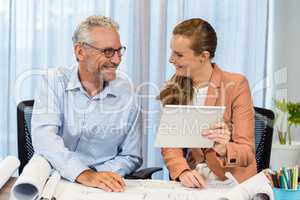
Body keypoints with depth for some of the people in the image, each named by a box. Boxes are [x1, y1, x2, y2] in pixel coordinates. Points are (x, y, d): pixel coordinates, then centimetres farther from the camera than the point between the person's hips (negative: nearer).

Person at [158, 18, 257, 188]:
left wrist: (224, 150, -29)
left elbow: (247, 153, -9)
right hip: (189, 183, 2)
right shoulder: (174, 90, 6)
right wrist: (182, 172, -20)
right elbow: (169, 143, -1)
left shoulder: (236, 85, -5)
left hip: (231, 183, -2)